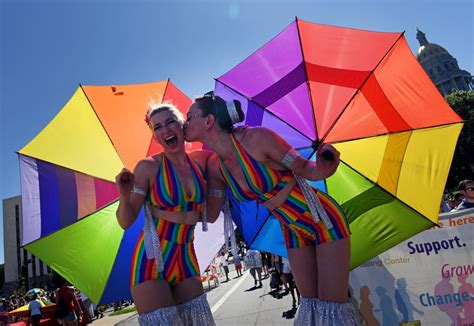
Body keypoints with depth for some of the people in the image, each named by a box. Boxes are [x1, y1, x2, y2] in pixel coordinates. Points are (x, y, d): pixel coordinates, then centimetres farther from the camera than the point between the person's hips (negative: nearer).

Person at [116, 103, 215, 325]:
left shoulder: (200, 161, -2)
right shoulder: (148, 167, -12)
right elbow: (126, 222, -9)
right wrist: (124, 197, -26)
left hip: (185, 257, 4)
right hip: (151, 258, -4)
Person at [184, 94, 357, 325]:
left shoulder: (256, 137, -25)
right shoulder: (215, 167, -5)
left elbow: (307, 170, -17)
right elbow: (210, 213, 5)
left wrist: (324, 165, -39)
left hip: (324, 220, -5)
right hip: (293, 231, 6)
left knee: (332, 305, -4)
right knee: (310, 303, 12)